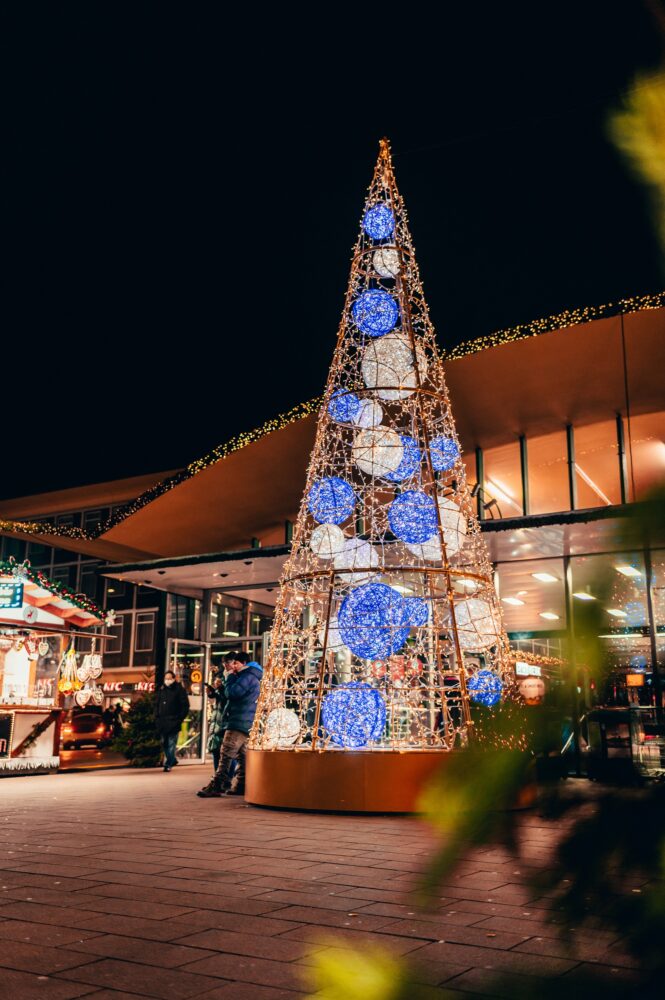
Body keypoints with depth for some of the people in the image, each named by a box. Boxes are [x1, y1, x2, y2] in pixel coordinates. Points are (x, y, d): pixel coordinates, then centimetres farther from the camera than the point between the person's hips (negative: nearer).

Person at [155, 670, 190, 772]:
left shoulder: (179, 689, -3)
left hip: (173, 721, -6)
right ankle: (172, 760, 27)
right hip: (162, 721, 6)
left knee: (171, 743, -6)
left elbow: (185, 705, -5)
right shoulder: (162, 690, 13)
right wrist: (157, 717, 6)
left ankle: (168, 764, -3)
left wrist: (181, 718, -11)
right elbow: (157, 705, 18)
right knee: (164, 743, 12)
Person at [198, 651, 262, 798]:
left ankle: (216, 787, -14)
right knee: (241, 756, 11)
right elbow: (235, 694, 23)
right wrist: (232, 676, 13)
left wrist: (231, 676, -5)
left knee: (226, 755, -12)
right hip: (246, 724, 11)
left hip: (238, 722, -11)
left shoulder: (247, 676, -12)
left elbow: (231, 693, -18)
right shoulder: (252, 677, 21)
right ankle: (240, 786, 12)